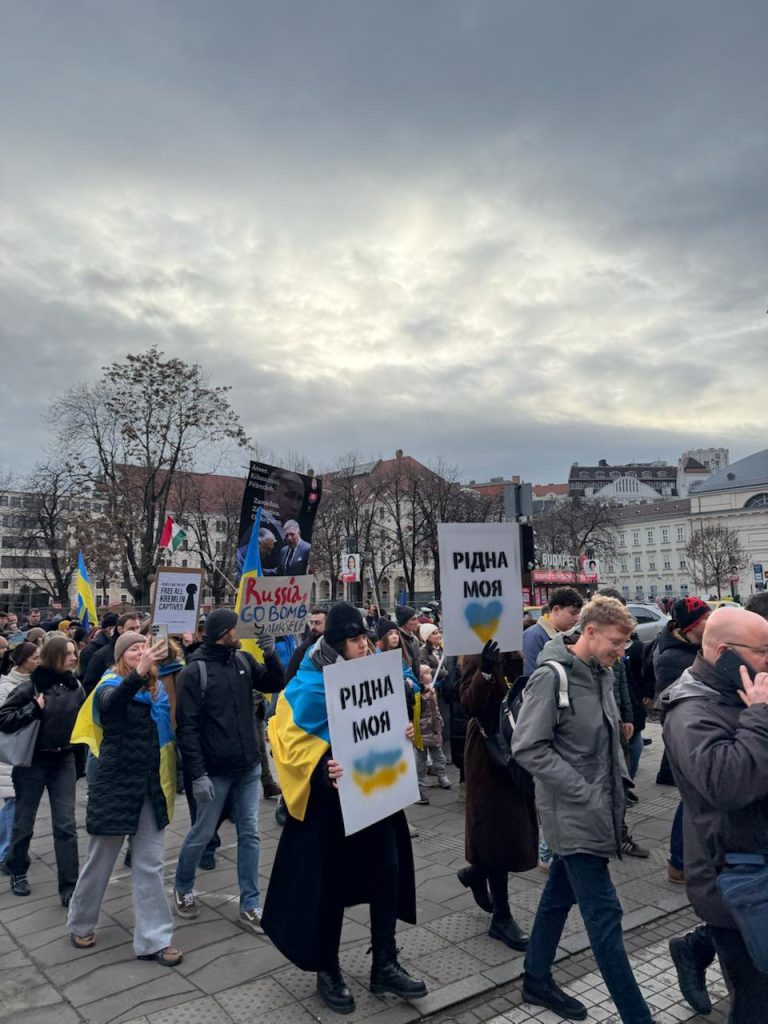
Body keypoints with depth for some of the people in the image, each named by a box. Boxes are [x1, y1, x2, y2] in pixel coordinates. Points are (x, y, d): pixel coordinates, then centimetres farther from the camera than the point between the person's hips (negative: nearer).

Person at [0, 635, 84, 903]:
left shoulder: (75, 686, -1)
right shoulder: (31, 686, -13)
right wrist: (34, 708, -23)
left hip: (64, 762, 3)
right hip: (32, 762, -3)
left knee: (66, 825, -1)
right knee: (24, 822, 13)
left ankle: (69, 887, 5)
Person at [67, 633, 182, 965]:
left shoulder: (159, 689, 4)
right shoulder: (111, 685, -11)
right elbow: (111, 702, -36)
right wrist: (139, 673, -53)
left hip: (151, 788, 4)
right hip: (116, 786, -4)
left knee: (149, 866, 10)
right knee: (100, 861, 14)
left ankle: (153, 939, 19)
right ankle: (80, 924, 38)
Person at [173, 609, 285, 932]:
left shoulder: (243, 660, 1)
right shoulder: (195, 671, -14)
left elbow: (275, 685, 9)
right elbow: (187, 727, -14)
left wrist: (271, 656, -10)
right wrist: (197, 774, -18)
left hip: (249, 767, 5)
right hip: (215, 771, -5)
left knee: (249, 834, 9)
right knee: (202, 834, 11)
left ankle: (250, 906, 20)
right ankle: (182, 889, 37)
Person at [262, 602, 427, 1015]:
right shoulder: (309, 684, -18)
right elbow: (292, 740, -19)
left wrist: (403, 731, -3)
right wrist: (322, 767, -34)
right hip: (331, 798, -6)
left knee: (387, 872, 11)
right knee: (330, 883, 9)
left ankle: (384, 965, 28)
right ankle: (327, 970, 30)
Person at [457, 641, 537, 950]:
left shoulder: (518, 654, 5)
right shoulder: (480, 654, -15)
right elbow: (470, 704, -24)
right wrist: (485, 671, -39)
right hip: (489, 751, -7)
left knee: (517, 829, 15)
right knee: (499, 831, 2)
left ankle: (477, 873, 41)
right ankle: (501, 918, 17)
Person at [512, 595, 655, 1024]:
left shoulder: (603, 674, 5)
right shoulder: (551, 677, -19)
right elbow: (528, 748, -21)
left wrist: (619, 779, 6)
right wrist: (584, 793, -20)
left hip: (598, 809, 8)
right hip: (574, 813, -8)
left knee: (561, 894, 21)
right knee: (605, 914, -3)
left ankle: (537, 980, 37)